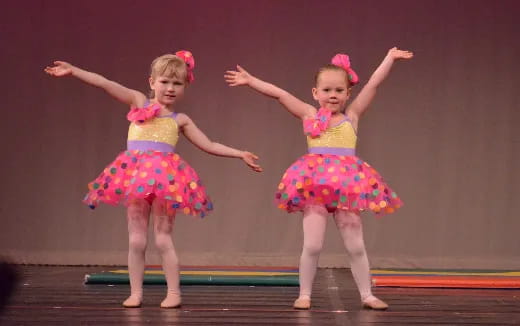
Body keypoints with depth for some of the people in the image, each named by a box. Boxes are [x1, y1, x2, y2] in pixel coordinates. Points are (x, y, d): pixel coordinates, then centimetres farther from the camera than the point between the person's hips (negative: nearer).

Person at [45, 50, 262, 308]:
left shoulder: (180, 120, 12)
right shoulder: (138, 101, 10)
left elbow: (209, 146, 14)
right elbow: (106, 84, 0)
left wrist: (240, 154, 6)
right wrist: (73, 71, -8)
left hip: (165, 176, 0)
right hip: (135, 173, 1)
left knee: (163, 239, 0)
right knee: (136, 240, 4)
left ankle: (174, 292, 7)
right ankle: (136, 292, 12)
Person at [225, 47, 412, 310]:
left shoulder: (352, 116, 11)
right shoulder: (309, 116, 9)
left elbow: (374, 83, 11)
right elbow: (278, 93, 6)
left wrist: (391, 57, 12)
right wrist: (250, 80, 3)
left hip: (348, 185, 1)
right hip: (315, 184, -1)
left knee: (355, 246, 5)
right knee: (312, 245, -3)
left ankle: (367, 295, 15)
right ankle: (304, 295, 9)